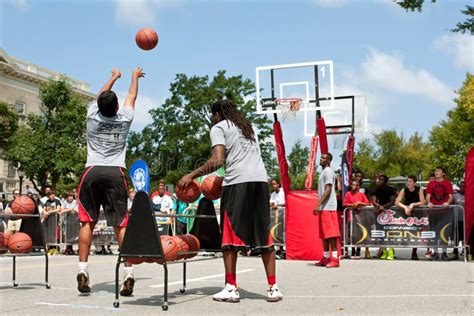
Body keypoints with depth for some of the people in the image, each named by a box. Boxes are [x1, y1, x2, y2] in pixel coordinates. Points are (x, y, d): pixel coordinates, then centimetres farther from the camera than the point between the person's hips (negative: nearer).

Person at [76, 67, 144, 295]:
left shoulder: (93, 116, 5)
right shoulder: (124, 119, 4)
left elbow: (101, 96, 25)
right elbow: (132, 96, 23)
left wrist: (113, 77, 42)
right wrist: (135, 76, 42)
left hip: (92, 172, 1)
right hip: (115, 173, -1)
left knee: (87, 222, 6)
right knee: (121, 224, -2)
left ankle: (83, 270, 0)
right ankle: (128, 272, -7)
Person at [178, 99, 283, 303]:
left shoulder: (218, 127, 8)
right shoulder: (248, 127, 29)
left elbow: (218, 160, -7)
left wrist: (192, 176, -1)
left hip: (238, 181, -6)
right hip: (261, 179, 6)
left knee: (230, 234, 1)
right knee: (263, 235, 9)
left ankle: (231, 288, 1)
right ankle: (273, 288, 7)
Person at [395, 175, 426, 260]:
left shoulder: (419, 190, -10)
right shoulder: (404, 190, -7)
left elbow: (423, 202, -17)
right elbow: (396, 202, -15)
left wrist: (413, 204, -29)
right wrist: (405, 207, -31)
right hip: (406, 211, 1)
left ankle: (414, 252, 4)